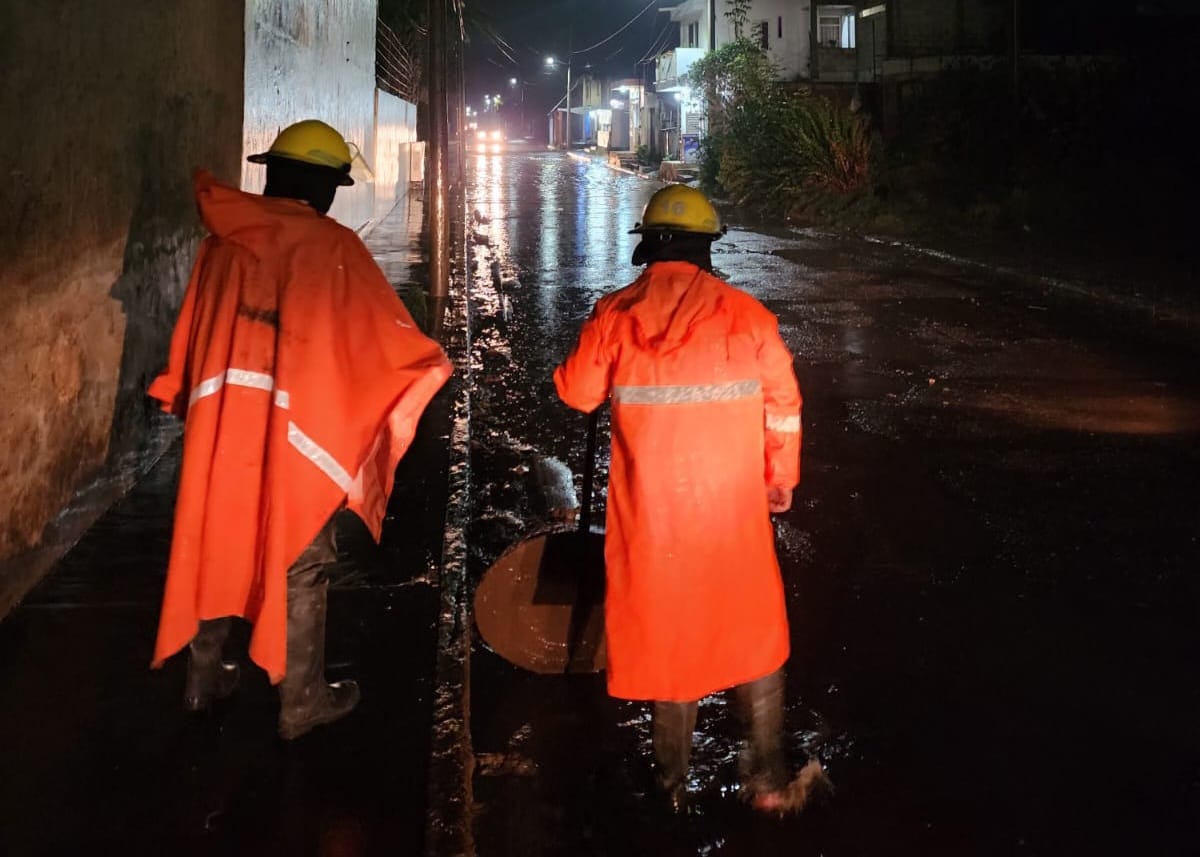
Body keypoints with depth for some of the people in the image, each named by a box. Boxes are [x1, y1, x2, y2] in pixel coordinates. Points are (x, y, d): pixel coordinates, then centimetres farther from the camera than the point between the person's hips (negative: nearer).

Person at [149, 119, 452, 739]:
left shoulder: (224, 240, 5)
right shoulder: (333, 247, -10)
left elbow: (192, 329, 12)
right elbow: (387, 335, -7)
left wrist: (186, 400, 26)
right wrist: (433, 365, 11)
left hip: (222, 423, 5)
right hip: (297, 433, -5)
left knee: (216, 548, 19)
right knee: (298, 565, 7)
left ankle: (204, 676, 32)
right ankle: (301, 701, 16)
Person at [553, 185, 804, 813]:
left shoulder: (615, 315, -6)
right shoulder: (745, 314, -7)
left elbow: (576, 391, 5)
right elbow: (783, 404, -1)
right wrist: (781, 477, 14)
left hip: (651, 513, 1)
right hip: (733, 509, 0)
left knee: (665, 632, 16)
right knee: (752, 635, 16)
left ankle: (675, 782, 26)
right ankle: (766, 778, 19)